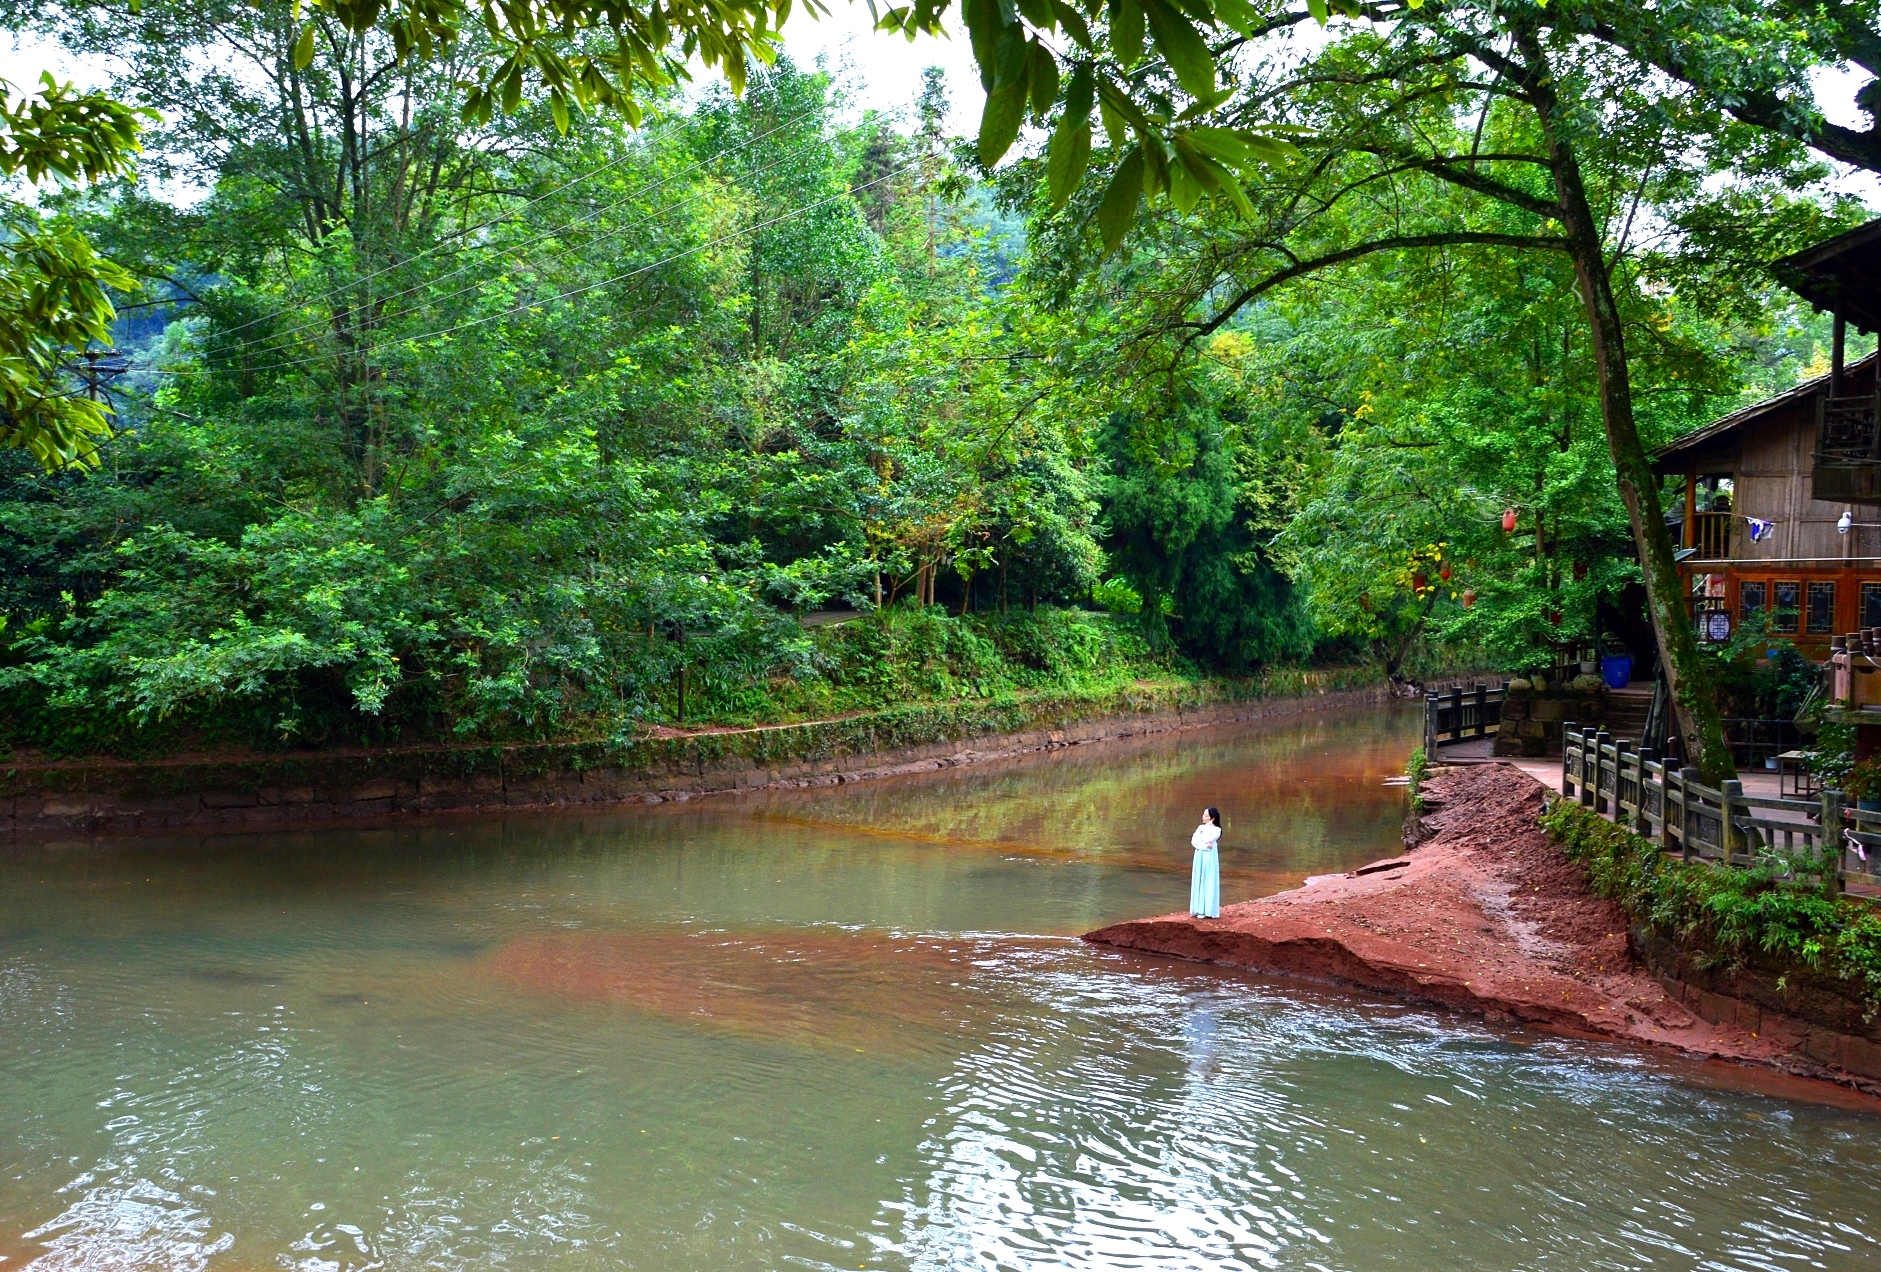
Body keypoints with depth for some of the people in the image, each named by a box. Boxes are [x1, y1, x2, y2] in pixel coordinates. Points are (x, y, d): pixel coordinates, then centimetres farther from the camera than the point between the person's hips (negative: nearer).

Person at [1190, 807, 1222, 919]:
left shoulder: (1216, 830, -4)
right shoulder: (1200, 827, 10)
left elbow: (1207, 839, -19)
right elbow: (1194, 841, -3)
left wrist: (1208, 826, -7)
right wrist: (1205, 846, -17)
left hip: (1210, 858, -5)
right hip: (1199, 857, 5)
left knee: (1208, 883, -3)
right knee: (1198, 882, 6)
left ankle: (1207, 910, 1)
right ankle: (1199, 909, 11)